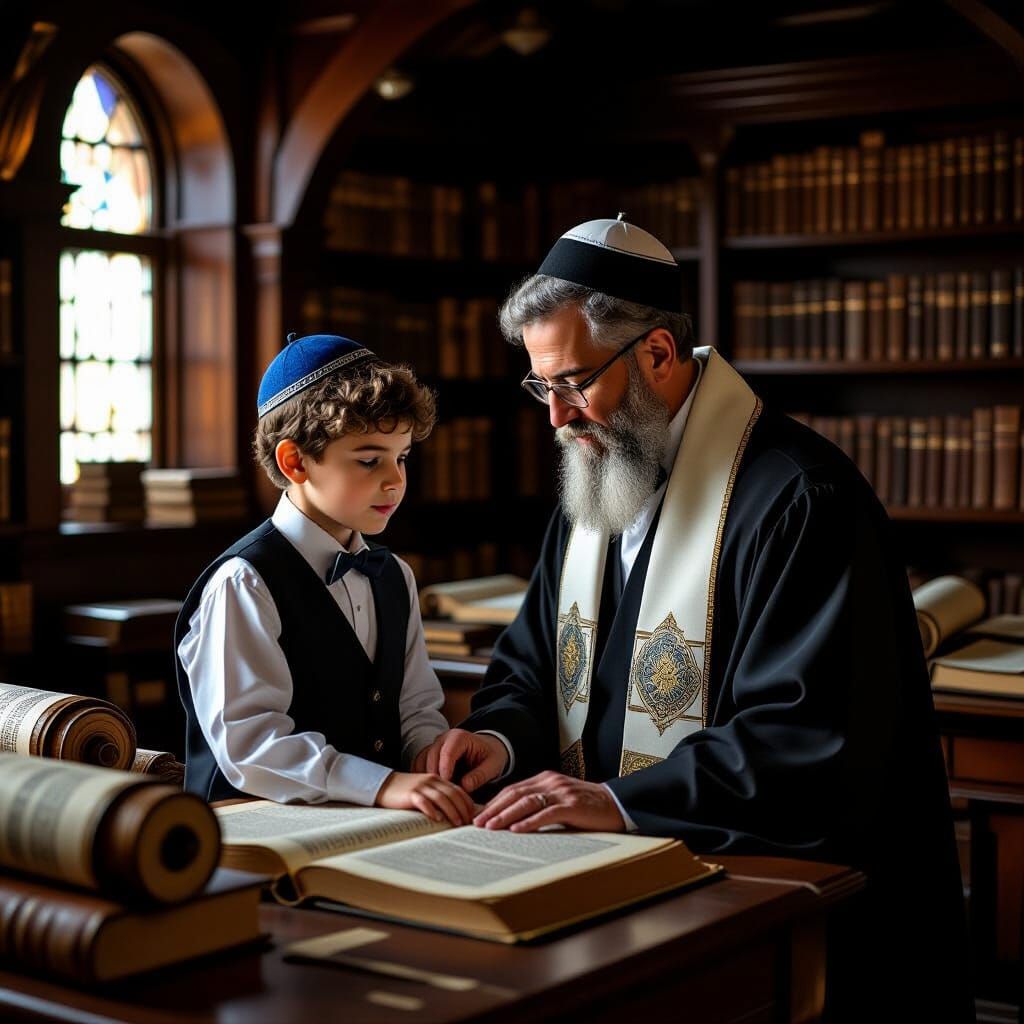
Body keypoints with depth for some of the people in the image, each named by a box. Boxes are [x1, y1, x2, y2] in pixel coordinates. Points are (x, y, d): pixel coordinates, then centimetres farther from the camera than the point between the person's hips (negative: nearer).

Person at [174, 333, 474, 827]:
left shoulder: (394, 577, 17)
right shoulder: (243, 585, -9)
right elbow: (247, 741, -16)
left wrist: (430, 759, -5)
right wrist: (382, 785, -24)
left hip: (375, 828, 5)